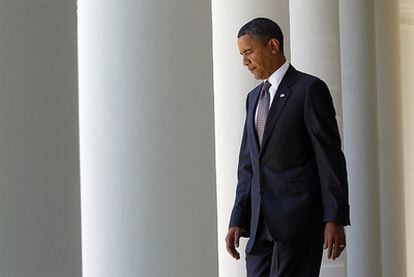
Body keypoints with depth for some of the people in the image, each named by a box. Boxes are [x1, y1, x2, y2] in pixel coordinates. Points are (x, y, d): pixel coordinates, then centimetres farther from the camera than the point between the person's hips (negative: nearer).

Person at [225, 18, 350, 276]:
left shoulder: (310, 89, -4)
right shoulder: (255, 97, 19)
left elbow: (330, 158, -9)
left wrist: (335, 220, -15)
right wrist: (237, 221, 11)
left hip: (299, 219, -7)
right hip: (261, 225, 7)